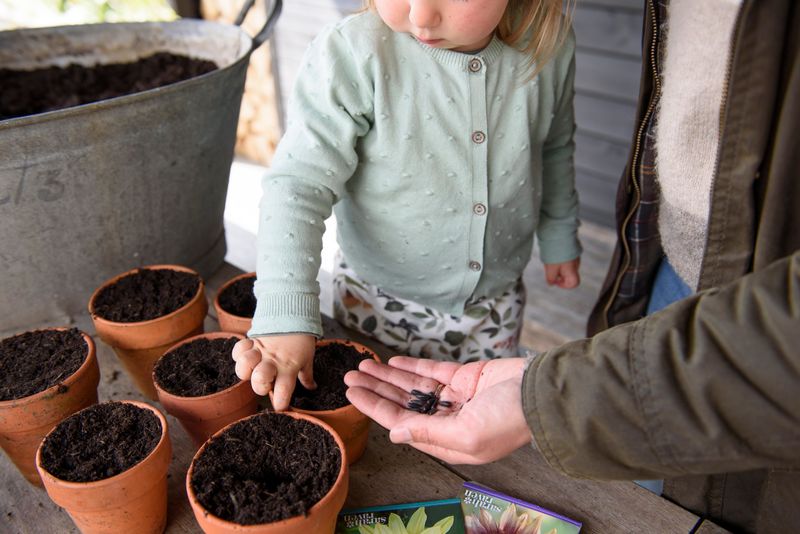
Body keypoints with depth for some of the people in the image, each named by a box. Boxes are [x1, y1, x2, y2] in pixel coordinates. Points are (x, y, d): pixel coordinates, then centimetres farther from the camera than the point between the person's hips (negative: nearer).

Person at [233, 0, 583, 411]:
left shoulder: (548, 43, -11)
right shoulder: (353, 52, -25)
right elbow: (298, 185, -25)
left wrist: (559, 238, 18)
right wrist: (285, 318, -32)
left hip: (494, 304, 3)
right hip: (379, 305, -2)